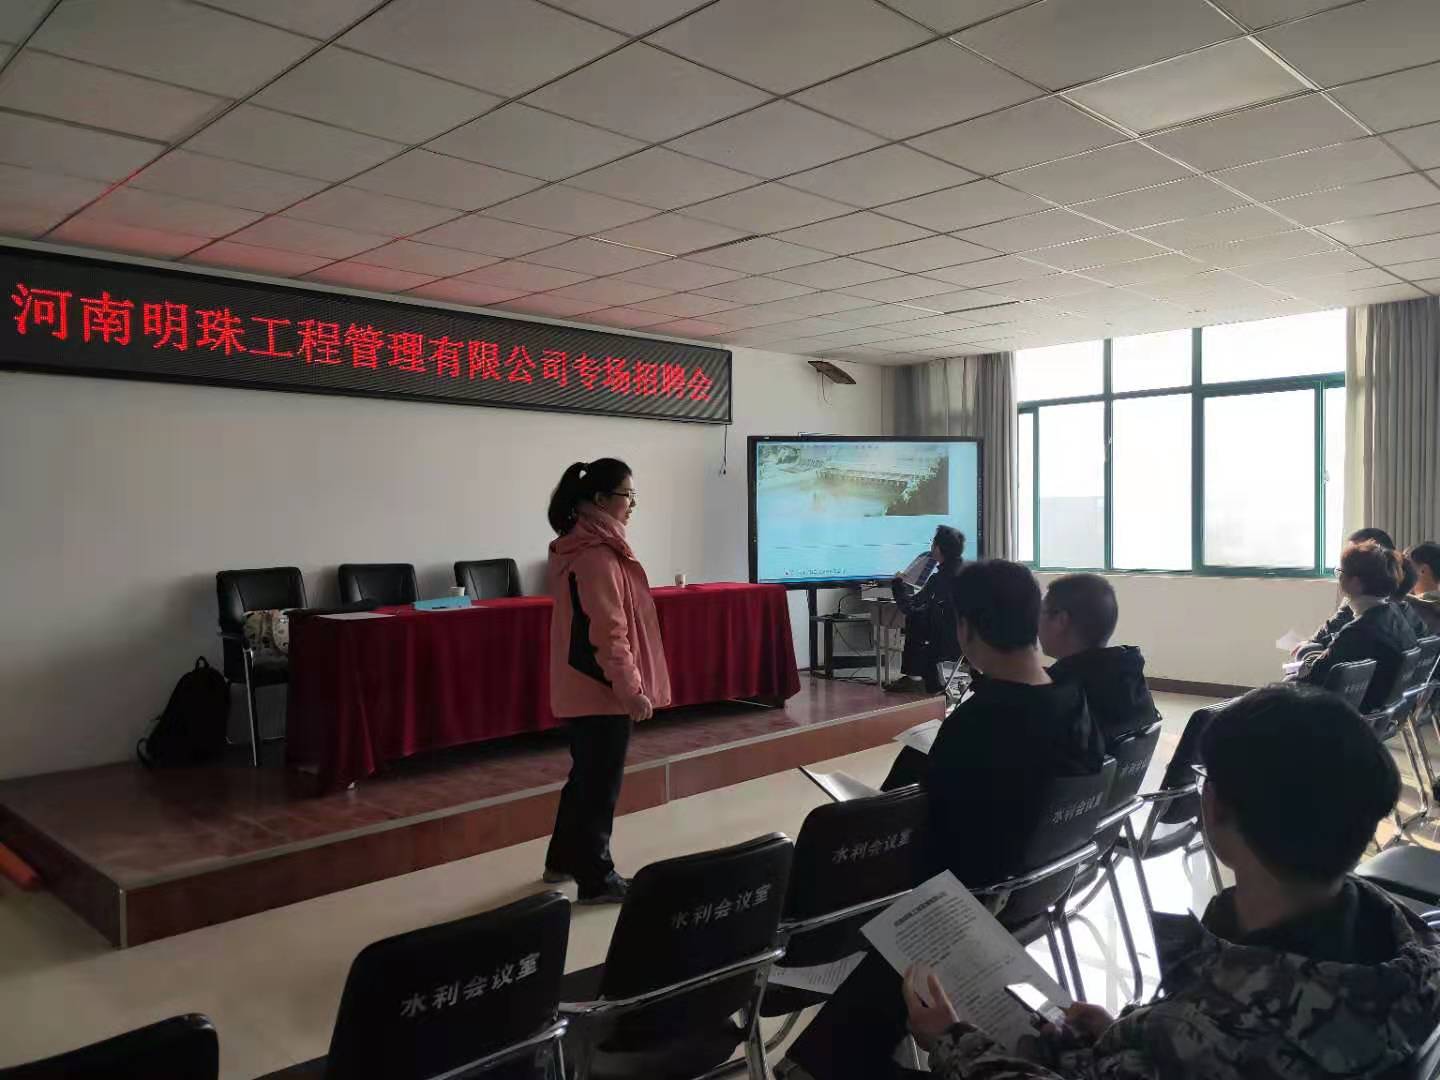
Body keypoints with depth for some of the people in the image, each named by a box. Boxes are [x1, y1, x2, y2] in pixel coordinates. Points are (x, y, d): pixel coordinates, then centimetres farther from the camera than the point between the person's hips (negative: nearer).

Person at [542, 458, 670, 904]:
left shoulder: (580, 545, 12)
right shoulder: (596, 554, -20)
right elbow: (608, 632, -23)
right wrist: (632, 688, -19)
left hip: (584, 683, 10)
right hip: (602, 686, -10)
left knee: (587, 776, 20)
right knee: (600, 782, 1)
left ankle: (563, 861, 33)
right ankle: (596, 879, 12)